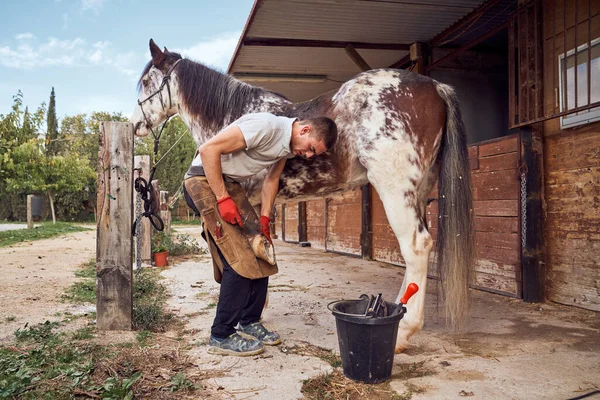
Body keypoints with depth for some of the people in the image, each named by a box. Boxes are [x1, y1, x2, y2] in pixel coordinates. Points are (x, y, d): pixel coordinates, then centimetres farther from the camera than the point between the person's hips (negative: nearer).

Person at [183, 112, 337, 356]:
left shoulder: (290, 145, 4)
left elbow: (271, 179, 13)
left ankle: (250, 323, 20)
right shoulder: (266, 126, -24)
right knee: (240, 260, -13)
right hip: (205, 180, -9)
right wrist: (223, 199, -23)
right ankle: (221, 337, 0)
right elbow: (208, 149, -25)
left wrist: (264, 221, 5)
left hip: (231, 185, 9)